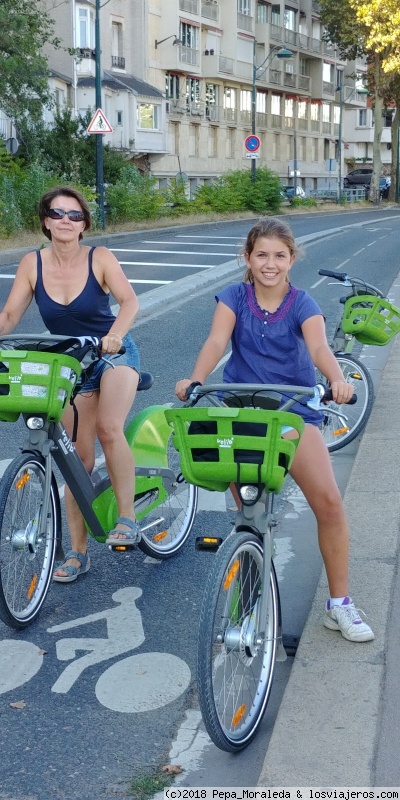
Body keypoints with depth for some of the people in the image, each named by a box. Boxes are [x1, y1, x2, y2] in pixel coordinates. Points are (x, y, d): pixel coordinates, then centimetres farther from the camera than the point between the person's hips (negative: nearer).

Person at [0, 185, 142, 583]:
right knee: (79, 458, 3)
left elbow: (129, 300, -25)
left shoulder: (99, 258, -13)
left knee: (109, 429, -29)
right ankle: (77, 552, 14)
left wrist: (115, 334, -44)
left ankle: (127, 517, -11)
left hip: (114, 355, -2)